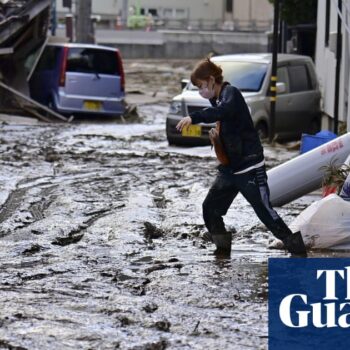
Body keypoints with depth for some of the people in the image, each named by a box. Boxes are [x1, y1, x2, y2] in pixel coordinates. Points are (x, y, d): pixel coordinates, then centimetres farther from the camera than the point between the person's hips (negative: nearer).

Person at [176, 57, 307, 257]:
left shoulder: (231, 93, -15)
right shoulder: (218, 99, 13)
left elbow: (225, 111, -38)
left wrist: (194, 118, -46)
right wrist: (216, 134, 6)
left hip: (250, 167, -9)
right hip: (230, 169, 9)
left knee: (265, 212, -8)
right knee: (210, 208, 5)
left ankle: (297, 249, 0)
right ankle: (223, 248, 16)